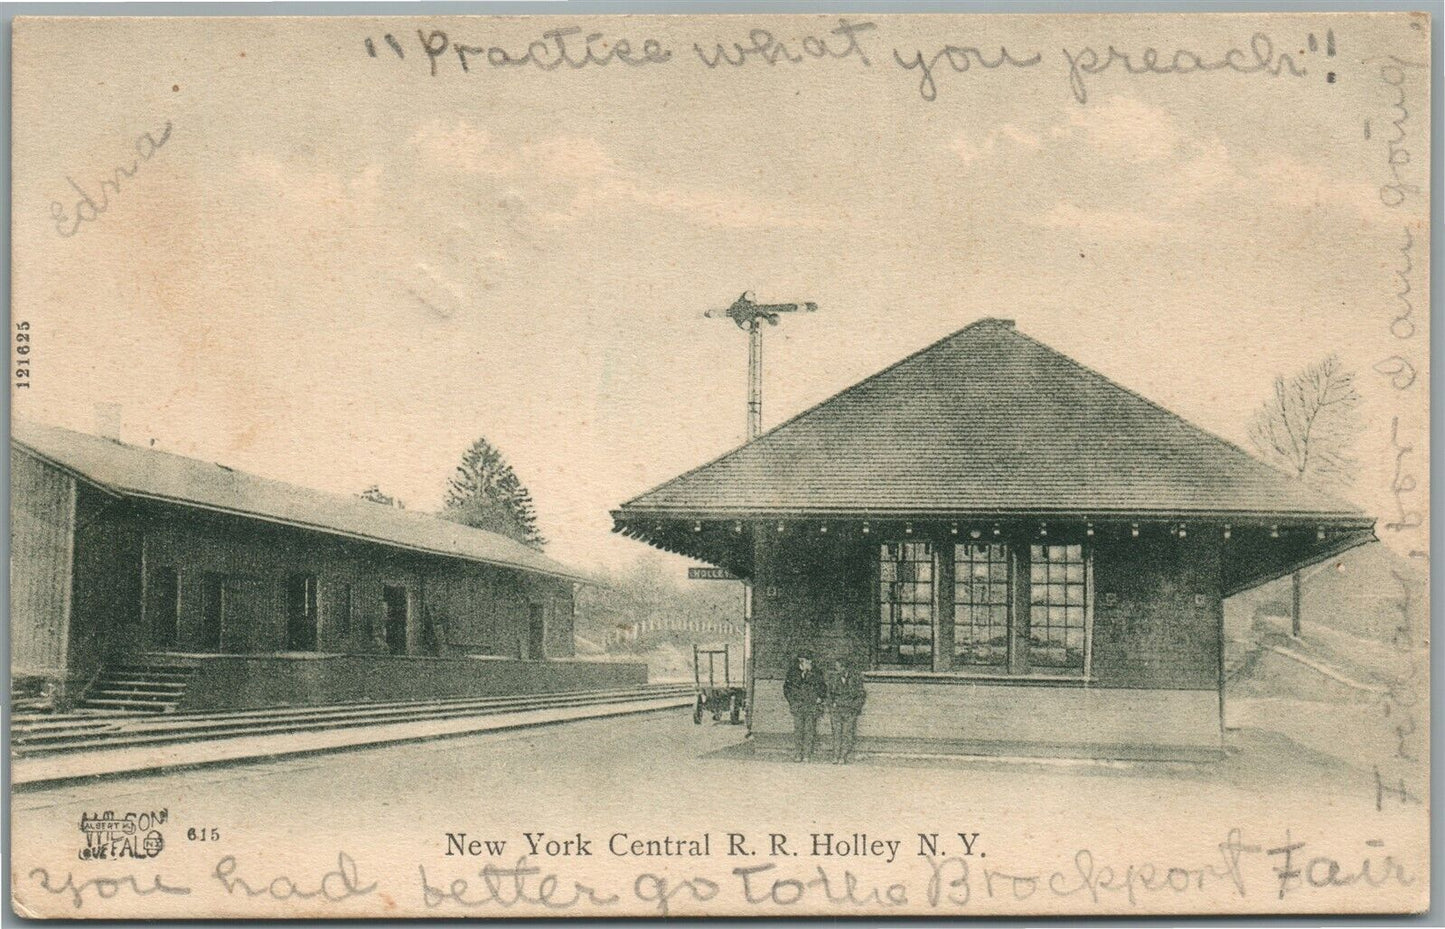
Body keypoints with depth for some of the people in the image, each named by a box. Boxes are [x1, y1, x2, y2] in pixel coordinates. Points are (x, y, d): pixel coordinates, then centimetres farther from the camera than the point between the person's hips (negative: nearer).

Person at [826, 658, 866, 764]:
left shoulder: (855, 678, -2)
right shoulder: (833, 678, 7)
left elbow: (861, 696, 4)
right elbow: (830, 695, 14)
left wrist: (855, 709, -5)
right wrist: (829, 712, 10)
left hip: (850, 710, -2)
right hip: (836, 709, 2)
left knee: (847, 733, -7)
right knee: (836, 733, -2)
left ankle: (843, 757, -5)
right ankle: (836, 757, 0)